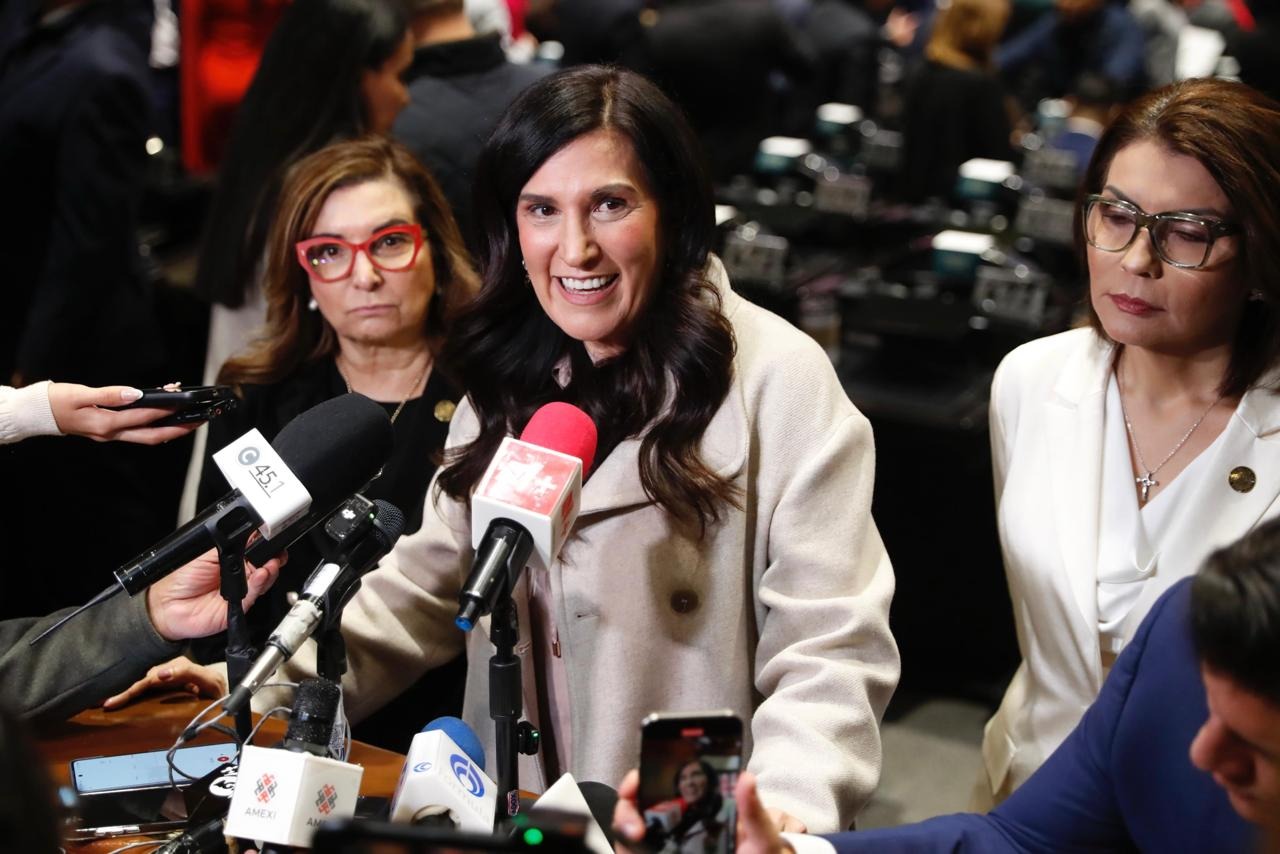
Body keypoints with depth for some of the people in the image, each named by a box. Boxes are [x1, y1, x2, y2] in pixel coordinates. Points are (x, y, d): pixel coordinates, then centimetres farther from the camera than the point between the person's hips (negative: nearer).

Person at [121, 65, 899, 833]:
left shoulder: (776, 378, -10)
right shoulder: (512, 378, 10)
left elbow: (831, 651, -12)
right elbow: (430, 582, 14)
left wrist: (788, 809, -29)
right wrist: (263, 685, 1)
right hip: (512, 820, 4)